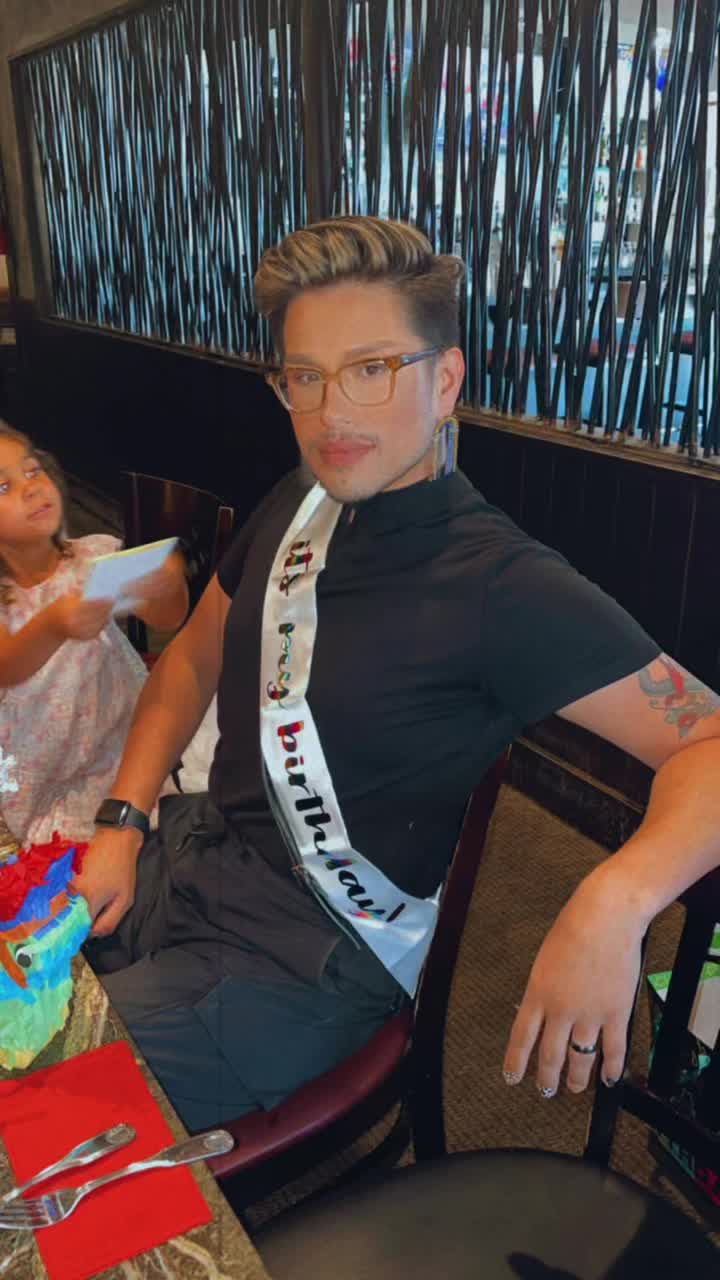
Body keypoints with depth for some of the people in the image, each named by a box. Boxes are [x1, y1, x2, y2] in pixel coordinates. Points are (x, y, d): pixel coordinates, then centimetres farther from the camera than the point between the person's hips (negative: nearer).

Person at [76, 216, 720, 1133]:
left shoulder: (503, 587, -21)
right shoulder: (297, 506, 2)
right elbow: (193, 660, 12)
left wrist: (615, 900, -39)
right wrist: (122, 825, 2)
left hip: (309, 947, -6)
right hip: (189, 851, 7)